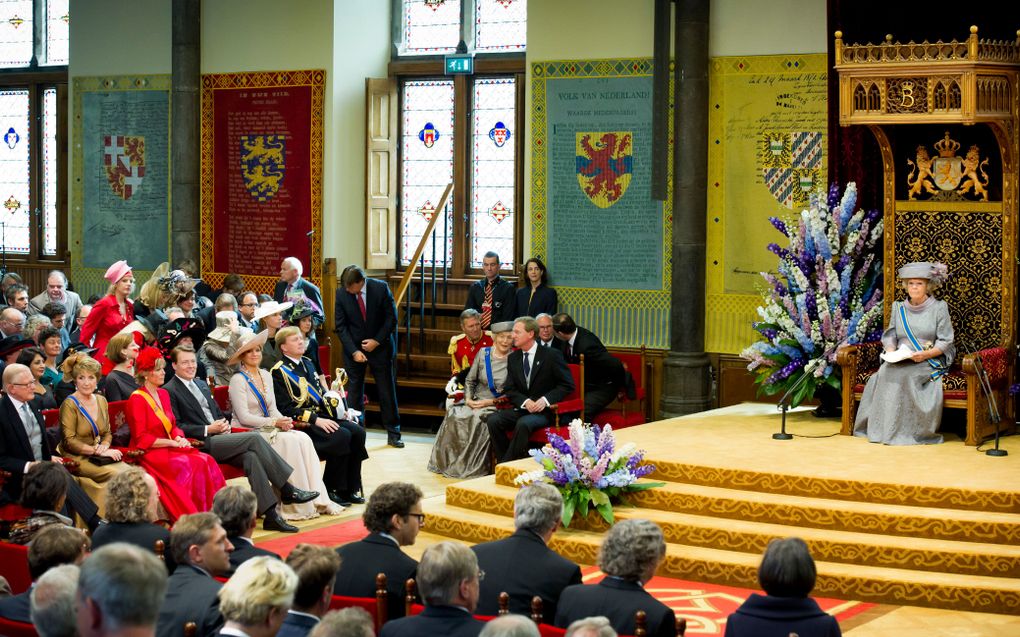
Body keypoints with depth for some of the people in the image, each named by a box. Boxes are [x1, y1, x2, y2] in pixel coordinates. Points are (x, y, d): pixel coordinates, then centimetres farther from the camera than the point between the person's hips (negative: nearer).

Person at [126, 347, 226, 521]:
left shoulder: (163, 394, 18)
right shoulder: (137, 399, -6)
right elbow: (141, 439, -11)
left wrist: (180, 438, -3)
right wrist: (173, 443, -14)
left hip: (169, 448, 7)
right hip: (150, 453, -7)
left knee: (207, 461, -21)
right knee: (191, 465, -31)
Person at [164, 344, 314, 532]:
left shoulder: (202, 384, 24)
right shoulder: (169, 391, -1)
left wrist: (225, 424, 6)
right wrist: (208, 430, -15)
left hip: (218, 439, 7)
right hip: (200, 444, -7)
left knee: (250, 456, -24)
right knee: (254, 438, -23)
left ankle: (270, 514, -29)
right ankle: (287, 490, -19)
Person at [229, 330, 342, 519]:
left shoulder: (266, 376, 15)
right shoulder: (238, 380, -8)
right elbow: (244, 417, -15)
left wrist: (284, 421, -8)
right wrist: (274, 422, -20)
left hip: (267, 429, 7)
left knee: (303, 438, -19)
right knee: (290, 441, -27)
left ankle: (316, 500, -22)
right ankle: (296, 505, -24)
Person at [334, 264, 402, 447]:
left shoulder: (381, 288, -12)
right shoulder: (341, 294, -9)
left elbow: (391, 317, -5)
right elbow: (341, 326, -5)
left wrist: (377, 341, -13)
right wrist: (354, 351, -14)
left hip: (380, 346, -1)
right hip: (354, 348, 1)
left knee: (387, 390, 3)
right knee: (354, 392, 0)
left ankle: (393, 434, 12)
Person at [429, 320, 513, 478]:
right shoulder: (484, 353, 7)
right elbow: (470, 380, 13)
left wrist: (490, 402, -13)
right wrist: (468, 399, -4)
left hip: (497, 405, -4)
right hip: (475, 401, 4)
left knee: (477, 419, -33)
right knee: (454, 415, -24)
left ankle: (474, 468, -23)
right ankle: (449, 463, -14)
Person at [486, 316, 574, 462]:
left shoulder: (552, 355, -3)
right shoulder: (513, 358, 11)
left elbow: (567, 385, -4)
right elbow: (509, 389, 9)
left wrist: (546, 399, -18)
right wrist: (525, 401, -12)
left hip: (545, 411, -5)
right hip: (521, 409, 5)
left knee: (523, 423, -36)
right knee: (493, 420, -22)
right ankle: (503, 462, -15)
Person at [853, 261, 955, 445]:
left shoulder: (939, 308, 4)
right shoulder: (898, 308, 18)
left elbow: (945, 342, -2)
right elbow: (890, 335, 14)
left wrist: (926, 354, -18)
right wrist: (891, 351, -9)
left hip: (929, 361, -4)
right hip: (900, 361, 4)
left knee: (905, 375, -33)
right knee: (884, 373, -27)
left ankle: (906, 432, -28)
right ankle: (882, 429, -25)